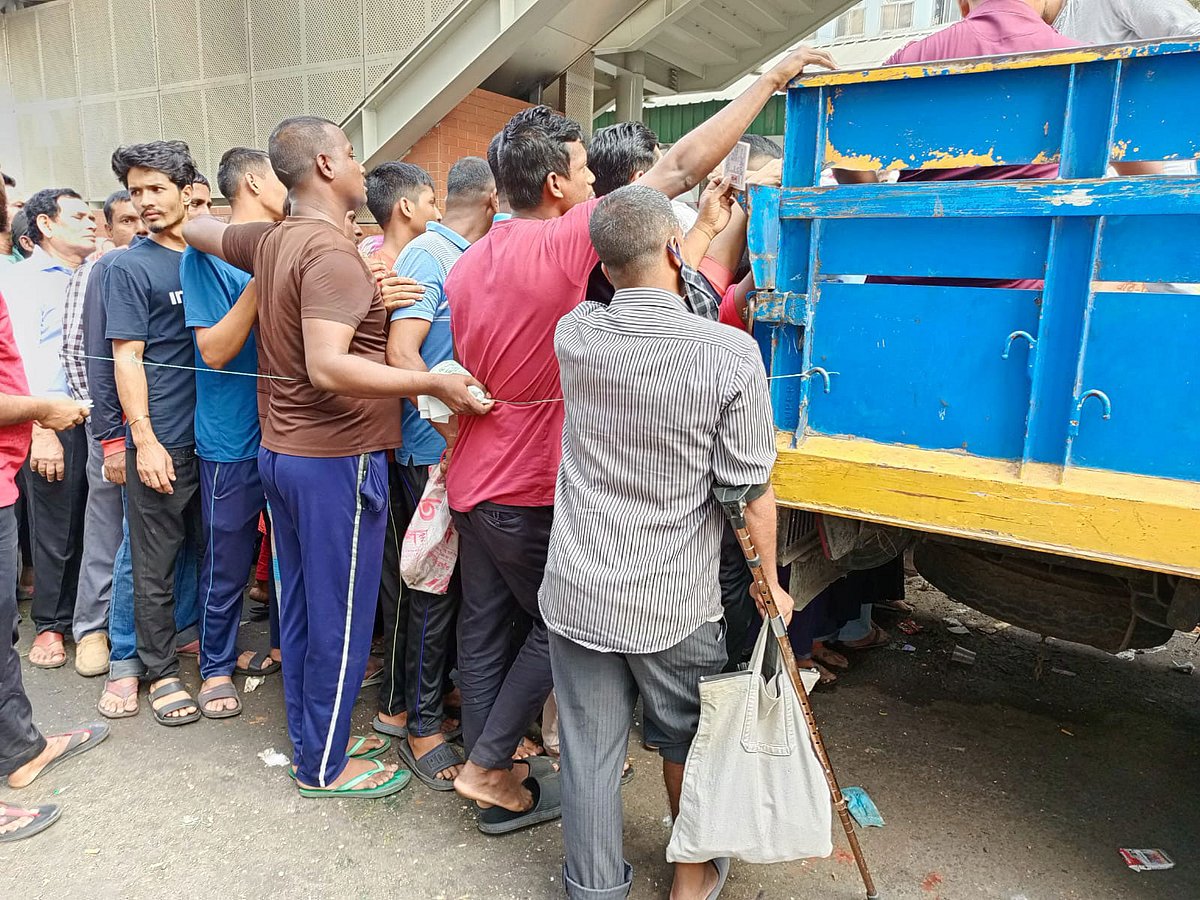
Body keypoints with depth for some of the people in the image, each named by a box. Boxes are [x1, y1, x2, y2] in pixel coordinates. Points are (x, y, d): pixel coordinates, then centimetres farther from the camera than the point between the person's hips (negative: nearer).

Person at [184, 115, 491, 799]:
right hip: (337, 459, -9)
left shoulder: (270, 240, 8)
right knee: (341, 619, 4)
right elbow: (328, 368, -30)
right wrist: (435, 383, -30)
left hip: (283, 452, 9)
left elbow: (199, 229, 27)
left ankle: (308, 739, 33)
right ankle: (325, 766, 19)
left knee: (301, 607, 18)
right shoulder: (333, 251, -19)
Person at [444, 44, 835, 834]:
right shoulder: (563, 242, -18)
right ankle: (490, 764, 18)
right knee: (558, 628, 11)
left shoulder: (469, 261, 5)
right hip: (527, 489, -8)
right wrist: (772, 80, -9)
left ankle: (493, 779, 29)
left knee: (483, 627, 14)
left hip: (471, 478, 8)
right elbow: (682, 167, -17)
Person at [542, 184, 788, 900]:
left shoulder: (574, 335, -5)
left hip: (578, 592, 2)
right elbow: (752, 491, -13)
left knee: (589, 753, 16)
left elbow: (671, 298, 16)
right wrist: (770, 581, 5)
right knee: (684, 740, 23)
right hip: (677, 601, -2)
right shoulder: (730, 353, -18)